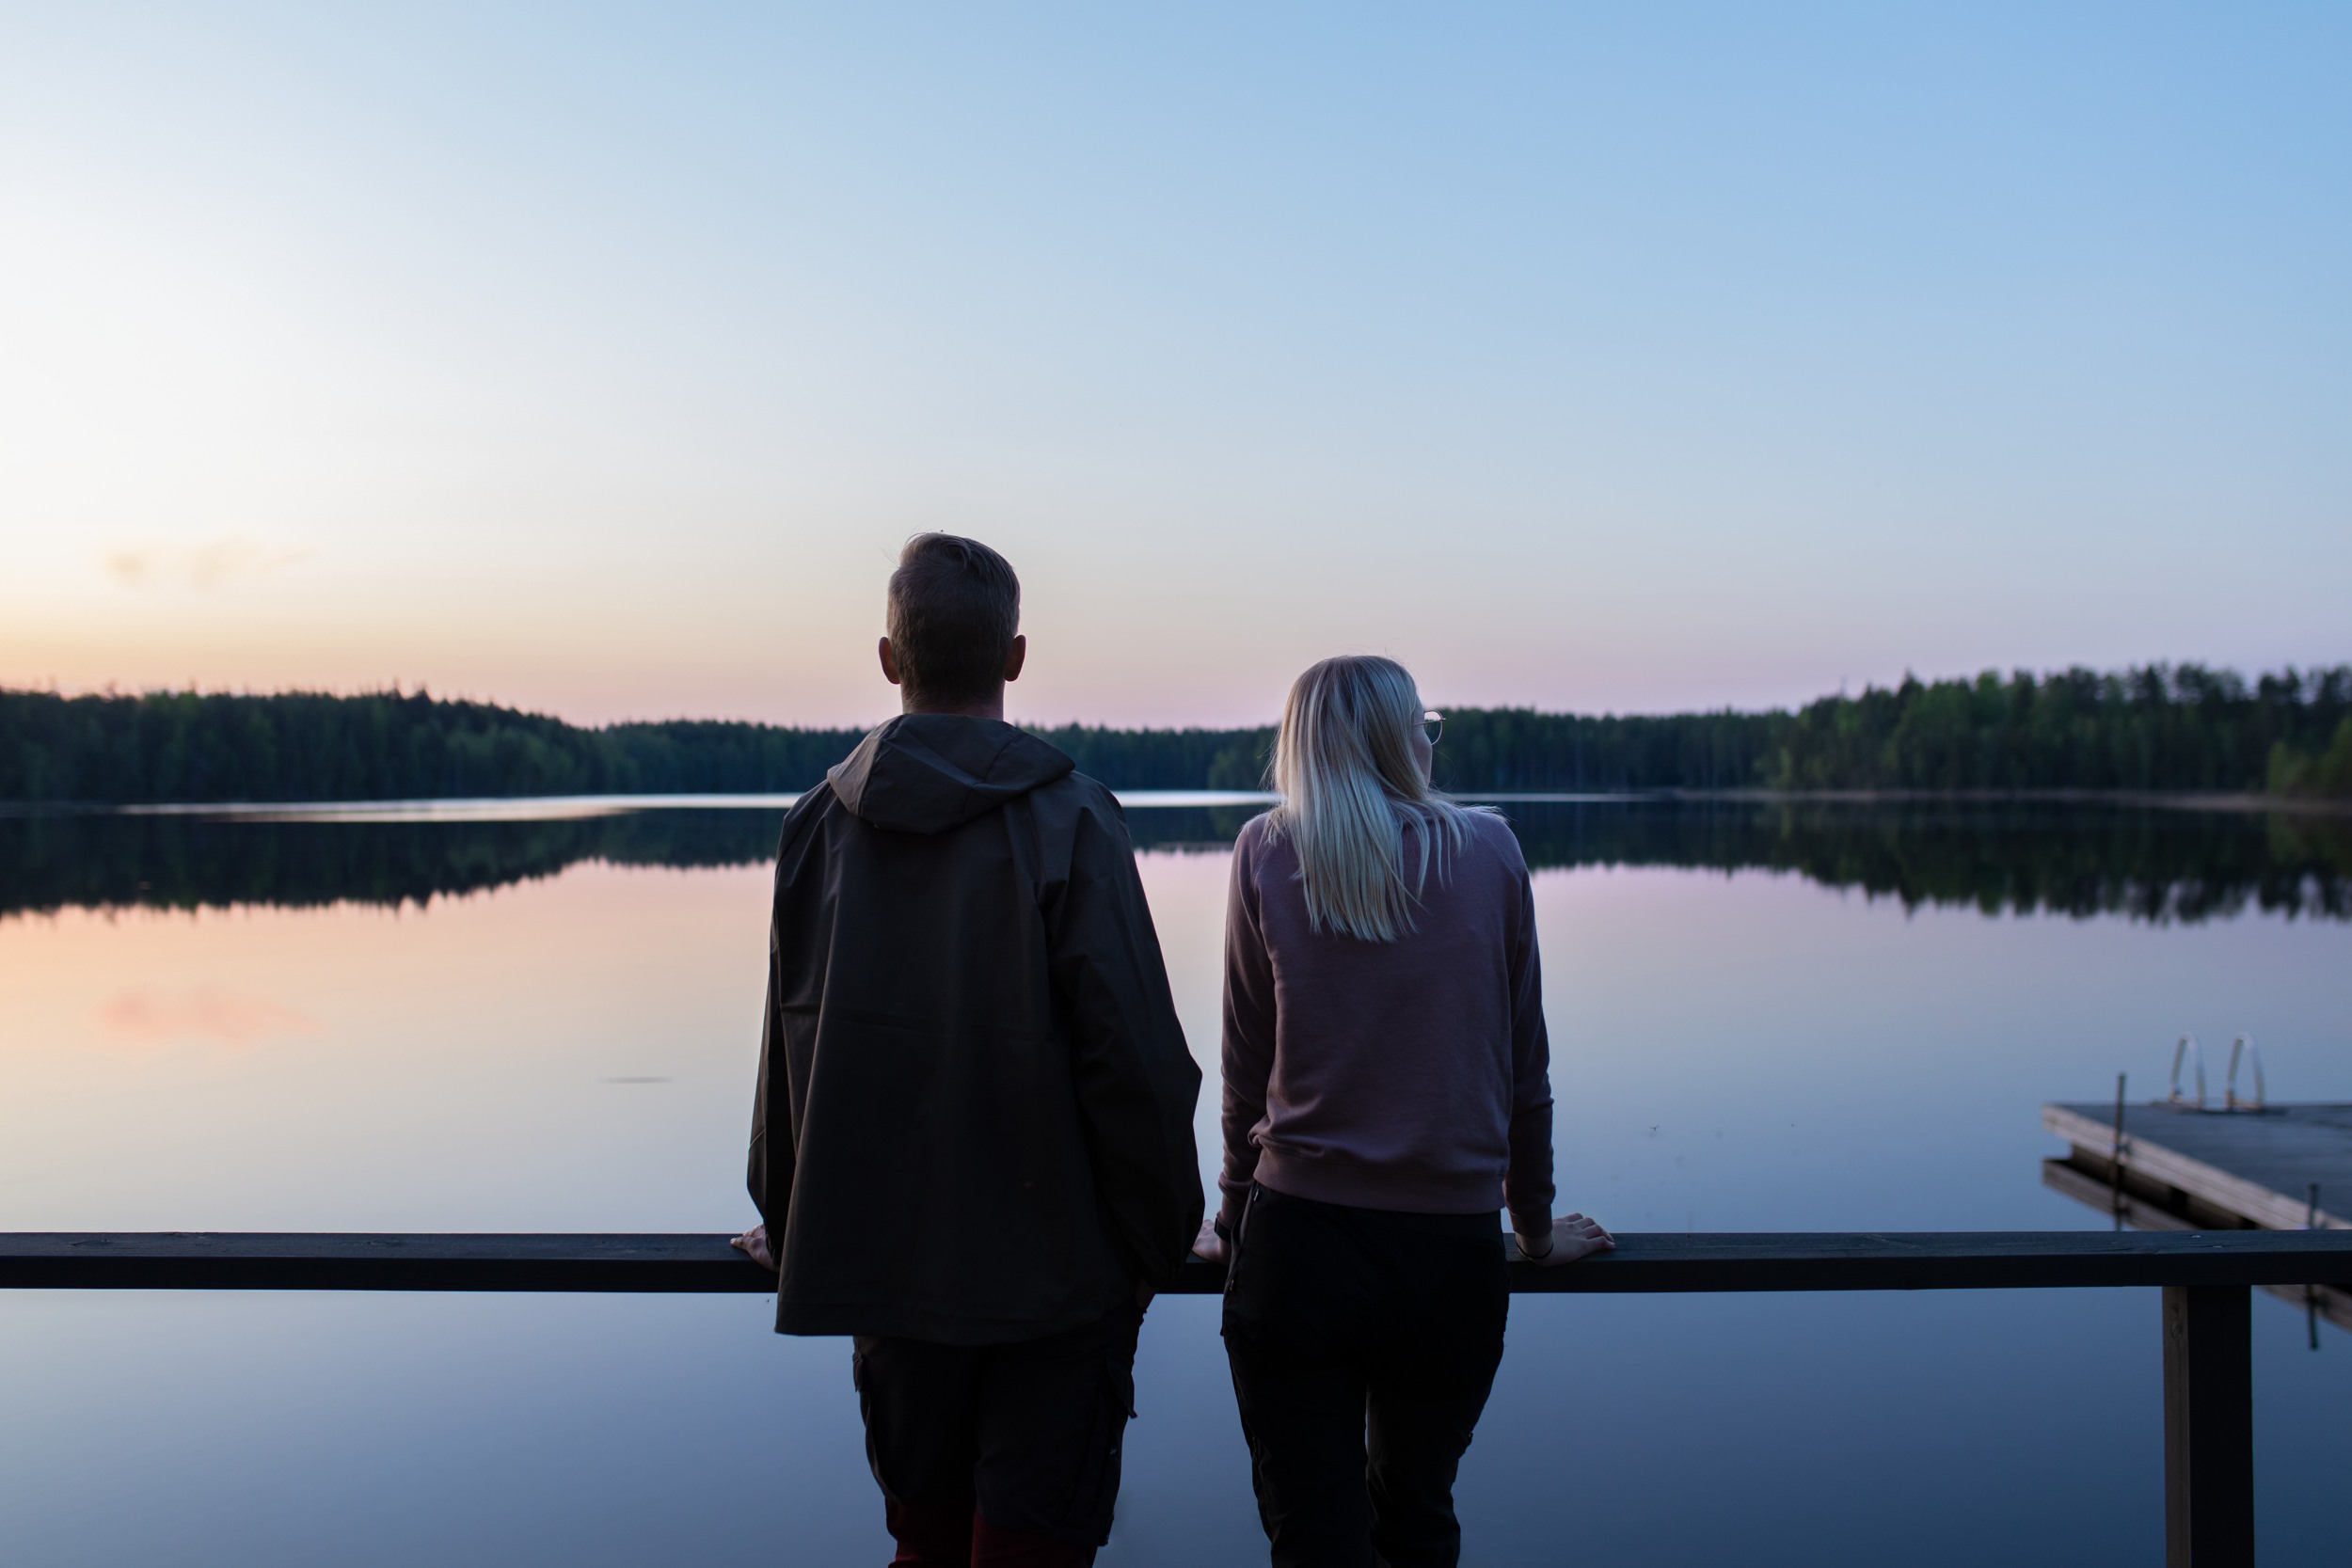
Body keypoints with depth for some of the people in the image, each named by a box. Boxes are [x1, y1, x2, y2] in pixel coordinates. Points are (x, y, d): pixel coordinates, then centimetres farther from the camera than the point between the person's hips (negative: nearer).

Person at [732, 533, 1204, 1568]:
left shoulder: (818, 823, 0)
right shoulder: (1069, 822, -14)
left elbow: (787, 1052, 6)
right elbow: (1134, 1059, -15)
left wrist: (790, 1226, 17)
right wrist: (1160, 1237, -2)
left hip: (886, 1260, 5)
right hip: (1052, 1268, -4)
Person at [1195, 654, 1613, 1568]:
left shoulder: (1266, 855, -1)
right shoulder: (1489, 852, 1)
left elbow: (1247, 1073, 4)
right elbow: (1525, 1072, 8)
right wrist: (1535, 1225, 21)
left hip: (1298, 1248, -1)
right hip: (1454, 1256, 2)